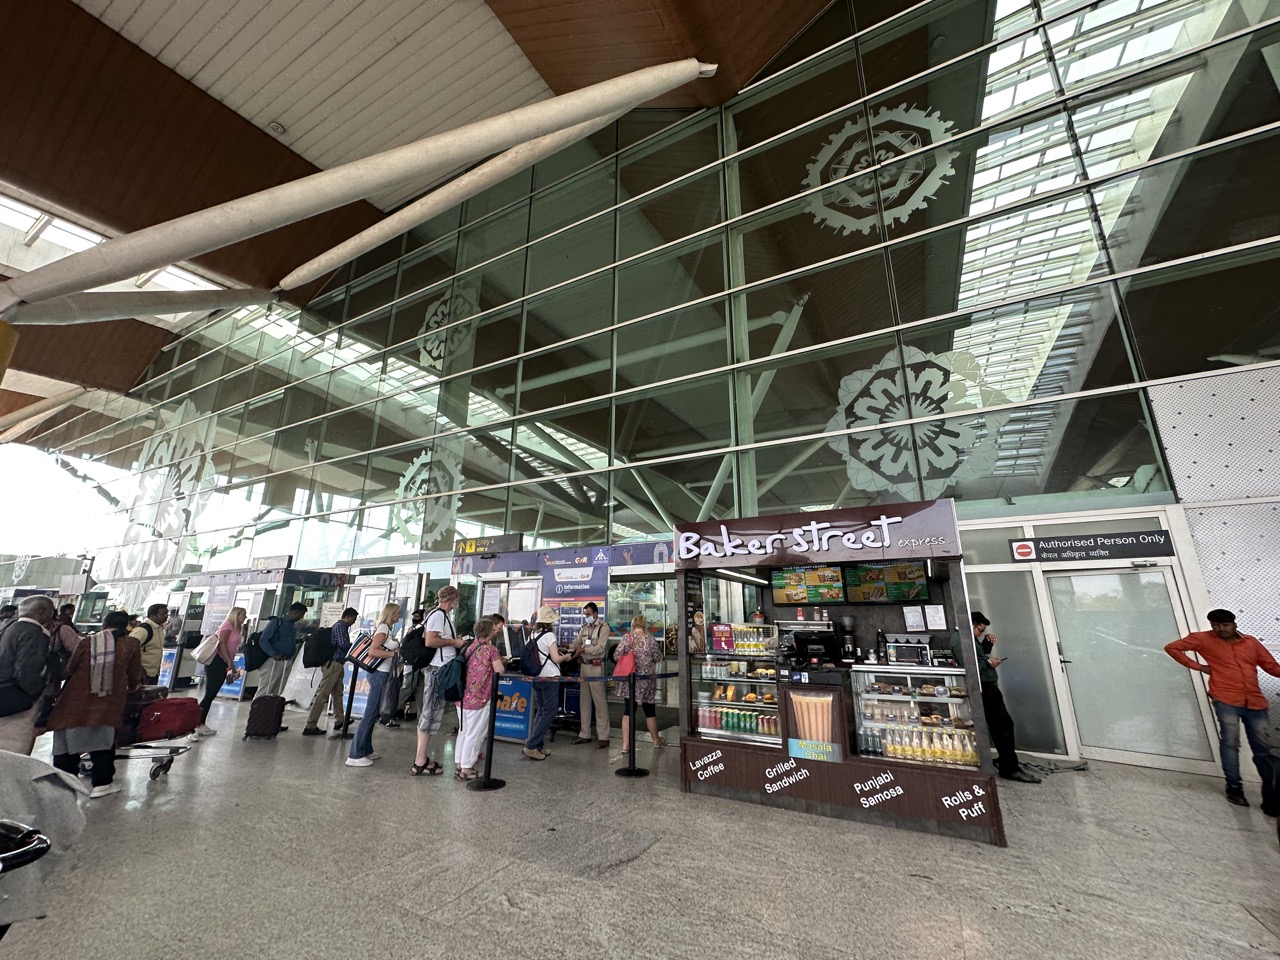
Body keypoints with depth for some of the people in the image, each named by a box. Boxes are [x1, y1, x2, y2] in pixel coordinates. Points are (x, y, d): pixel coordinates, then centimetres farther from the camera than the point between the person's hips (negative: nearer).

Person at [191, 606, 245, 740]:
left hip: (223, 664, 9)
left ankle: (201, 725, 16)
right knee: (209, 695, -11)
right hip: (216, 662, -9)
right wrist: (230, 662, -21)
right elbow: (221, 644, -17)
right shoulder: (228, 625, -6)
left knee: (211, 695, 11)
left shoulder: (235, 629, 19)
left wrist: (230, 667, 17)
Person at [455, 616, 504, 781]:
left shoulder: (469, 648, 7)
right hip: (479, 699, -7)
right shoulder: (491, 649, -13)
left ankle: (460, 765, 29)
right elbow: (500, 672, -12)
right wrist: (498, 660, 5)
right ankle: (466, 769, 12)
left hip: (463, 697, 7)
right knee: (475, 734, 5)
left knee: (463, 731, 19)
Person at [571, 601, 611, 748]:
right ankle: (585, 734, 23)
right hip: (584, 666, 7)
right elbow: (576, 644, 6)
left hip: (596, 667, -7)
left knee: (599, 701, -3)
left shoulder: (603, 627, -10)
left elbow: (600, 648, -18)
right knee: (584, 700, 13)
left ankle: (603, 736, 4)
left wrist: (583, 649, -24)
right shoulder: (584, 628, 13)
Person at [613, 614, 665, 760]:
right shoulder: (650, 639, -9)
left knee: (628, 711, 7)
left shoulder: (626, 637, -9)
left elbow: (617, 655, -10)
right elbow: (658, 658, -3)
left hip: (629, 680, 0)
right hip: (646, 681, 0)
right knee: (649, 710, 16)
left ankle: (626, 745, 5)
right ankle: (656, 740, 34)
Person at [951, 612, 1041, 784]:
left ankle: (1005, 761, 27)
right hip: (983, 689, -11)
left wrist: (987, 640, 12)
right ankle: (1010, 769, 0)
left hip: (989, 687, 11)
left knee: (1006, 724, 17)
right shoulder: (959, 642, -17)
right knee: (999, 728, -7)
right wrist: (989, 663, -12)